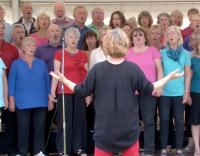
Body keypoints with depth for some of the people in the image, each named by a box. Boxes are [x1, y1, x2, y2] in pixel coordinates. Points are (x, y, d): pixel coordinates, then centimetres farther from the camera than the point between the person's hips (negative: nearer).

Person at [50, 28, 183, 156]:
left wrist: (64, 80, 14)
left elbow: (83, 91, -1)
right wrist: (169, 77, 13)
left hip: (105, 127, 0)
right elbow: (150, 89, 0)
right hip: (128, 127, 1)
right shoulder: (133, 68, -7)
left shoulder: (98, 69, -9)